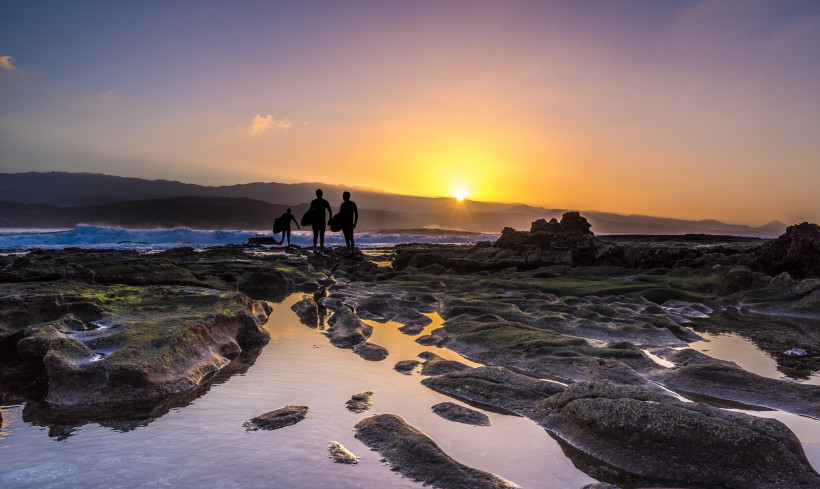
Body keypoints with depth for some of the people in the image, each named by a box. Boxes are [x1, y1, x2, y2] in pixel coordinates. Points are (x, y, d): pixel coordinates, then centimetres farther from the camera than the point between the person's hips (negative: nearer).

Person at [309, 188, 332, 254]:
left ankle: (314, 248, -2)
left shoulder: (313, 202, -2)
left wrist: (311, 220, 1)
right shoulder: (325, 202, 1)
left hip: (315, 221, 0)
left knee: (315, 236, 11)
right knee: (321, 236, 8)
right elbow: (330, 212, 0)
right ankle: (321, 249, 5)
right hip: (322, 221, 0)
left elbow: (310, 211, -10)